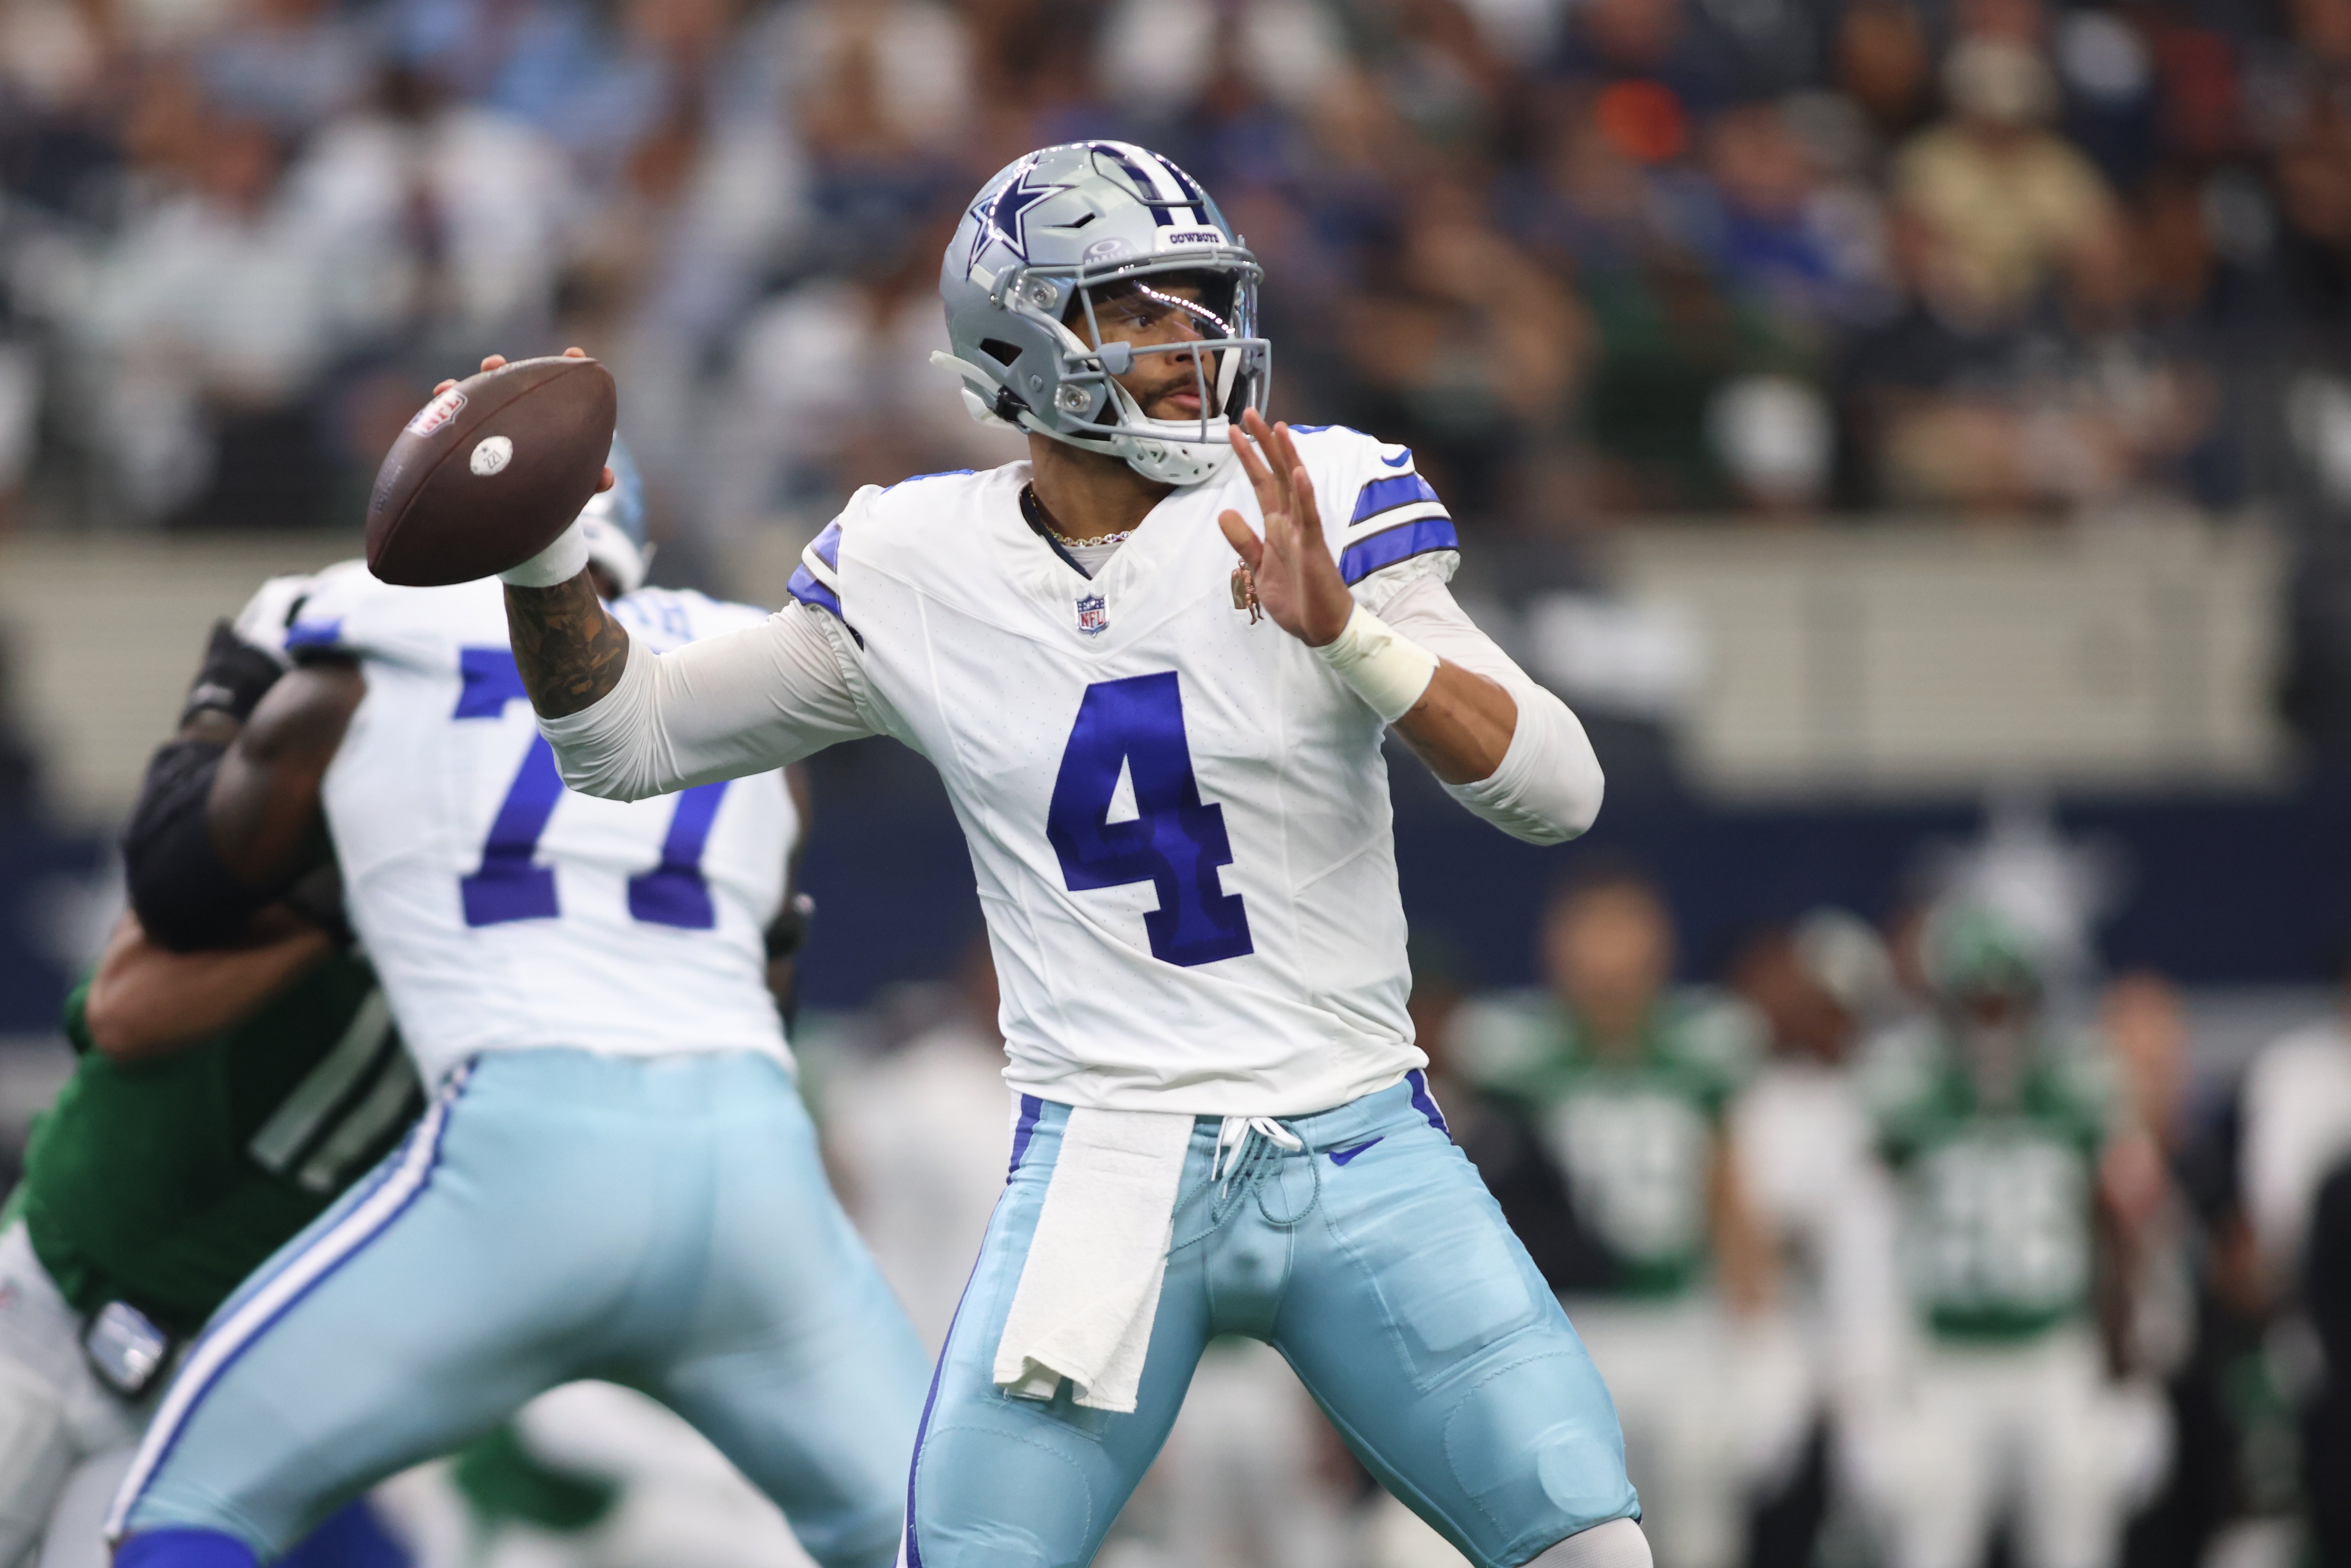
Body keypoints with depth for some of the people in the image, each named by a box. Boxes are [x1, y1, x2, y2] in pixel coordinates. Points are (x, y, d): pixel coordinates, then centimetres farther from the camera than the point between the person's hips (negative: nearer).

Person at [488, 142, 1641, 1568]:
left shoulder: (1321, 509, -3)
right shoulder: (914, 573, 2)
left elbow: (1560, 791, -10)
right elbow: (628, 736, 13)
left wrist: (1347, 633, -25)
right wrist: (546, 562, -5)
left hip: (1361, 1155, 0)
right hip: (1102, 1169, 0)